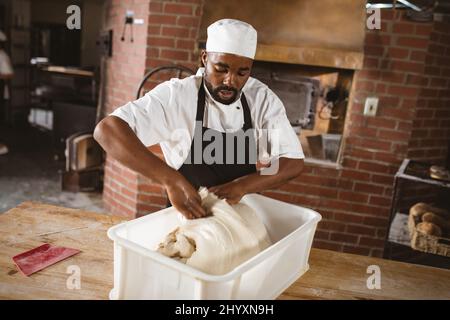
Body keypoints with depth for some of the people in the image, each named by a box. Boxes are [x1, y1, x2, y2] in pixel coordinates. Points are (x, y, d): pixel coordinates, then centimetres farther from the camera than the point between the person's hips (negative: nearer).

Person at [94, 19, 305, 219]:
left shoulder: (263, 98, -8)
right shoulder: (176, 95, -18)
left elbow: (294, 162, -10)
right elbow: (106, 131, -28)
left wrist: (242, 186, -27)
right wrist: (170, 179, -39)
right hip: (186, 217, -4)